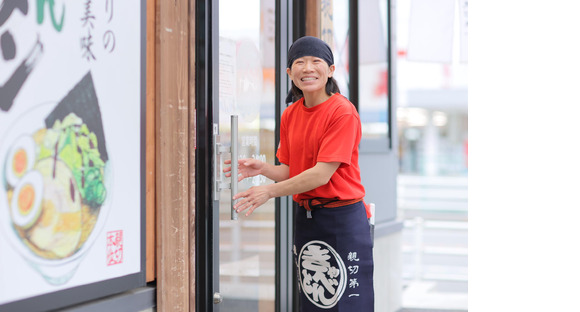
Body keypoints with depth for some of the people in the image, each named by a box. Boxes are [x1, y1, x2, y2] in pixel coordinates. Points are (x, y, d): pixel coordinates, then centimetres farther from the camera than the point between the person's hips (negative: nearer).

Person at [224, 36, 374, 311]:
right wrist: (263, 169, -9)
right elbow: (290, 171, 12)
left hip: (342, 217, -7)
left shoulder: (343, 112, -13)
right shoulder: (290, 115, 9)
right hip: (305, 217, 7)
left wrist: (270, 191, -19)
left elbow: (322, 174, -18)